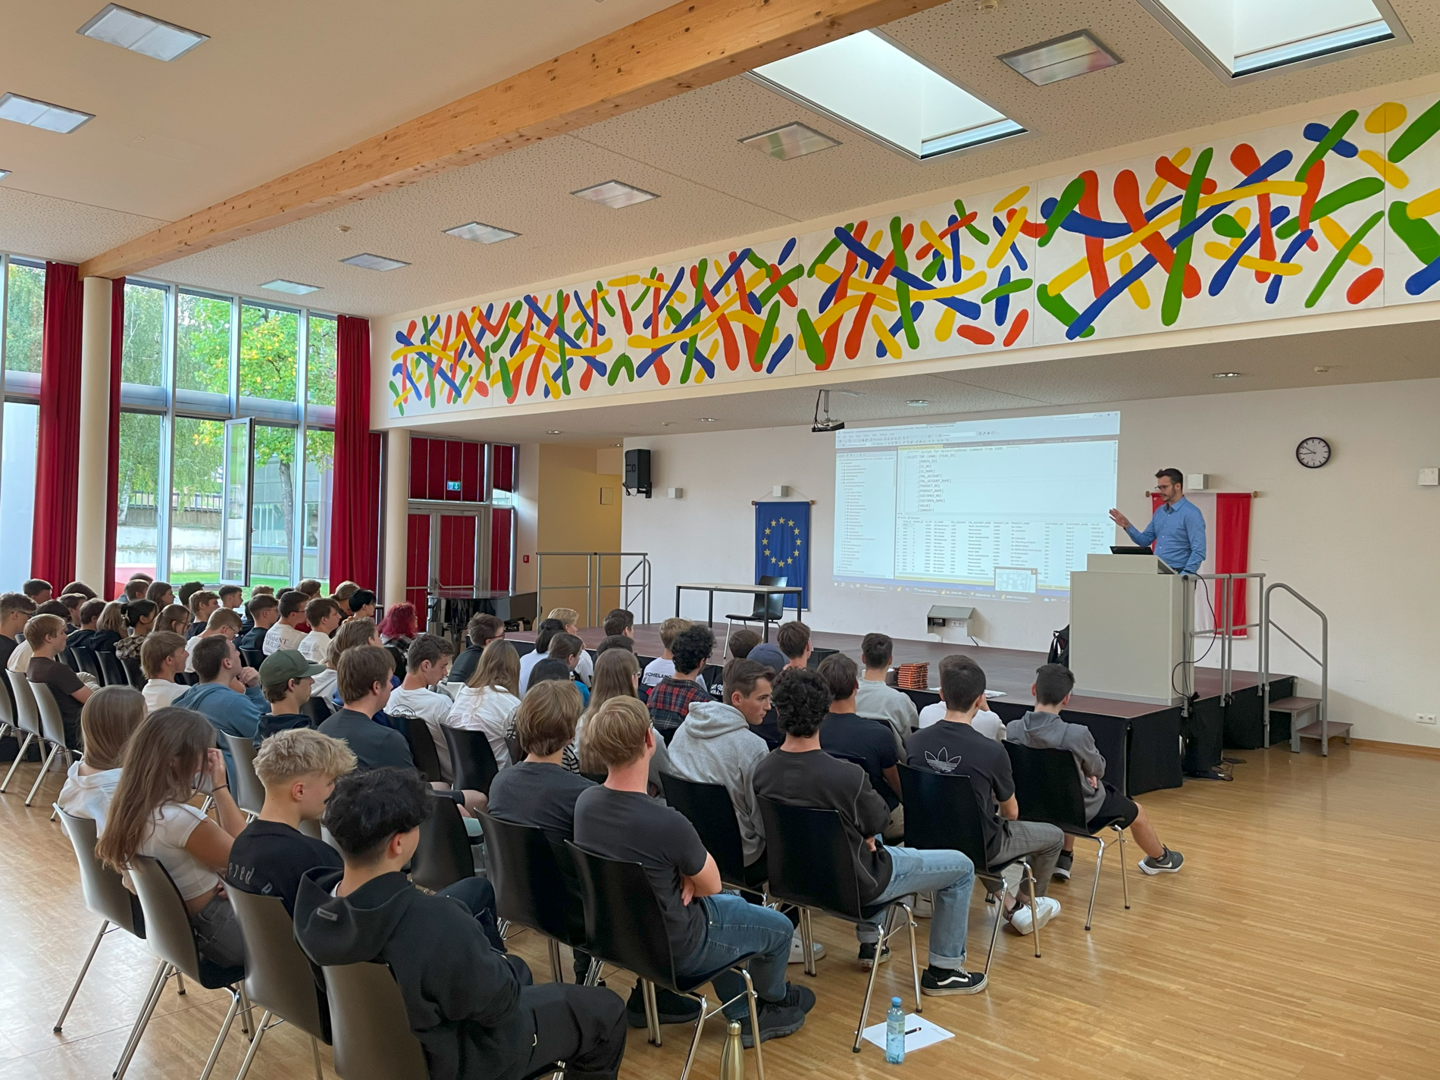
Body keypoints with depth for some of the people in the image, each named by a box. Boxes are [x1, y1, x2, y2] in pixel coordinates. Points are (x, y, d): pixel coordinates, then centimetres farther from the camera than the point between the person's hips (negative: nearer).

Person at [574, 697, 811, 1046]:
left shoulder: (584, 802, -15)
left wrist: (685, 875, -8)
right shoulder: (667, 824, -36)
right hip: (674, 949, -6)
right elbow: (711, 884, -16)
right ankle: (773, 999, 48)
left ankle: (744, 1016, 39)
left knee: (726, 905, 31)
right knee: (779, 928, 18)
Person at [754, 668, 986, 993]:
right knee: (962, 867, 11)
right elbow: (877, 821, -11)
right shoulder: (847, 775, -33)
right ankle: (943, 970, 22)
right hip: (855, 884, -6)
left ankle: (869, 942, 41)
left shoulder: (762, 771, -16)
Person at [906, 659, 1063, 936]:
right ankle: (1027, 901, 42)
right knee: (1054, 835, 21)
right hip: (977, 846, -4)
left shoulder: (914, 741, -13)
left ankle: (1011, 906, 32)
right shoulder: (992, 751, -25)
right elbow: (1011, 813, -8)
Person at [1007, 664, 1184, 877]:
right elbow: (1097, 769, -13)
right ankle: (1160, 858, 56)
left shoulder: (1011, 730, -20)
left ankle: (1063, 858, 43)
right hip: (1081, 808, -4)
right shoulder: (1076, 734, -34)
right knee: (1136, 812, 26)